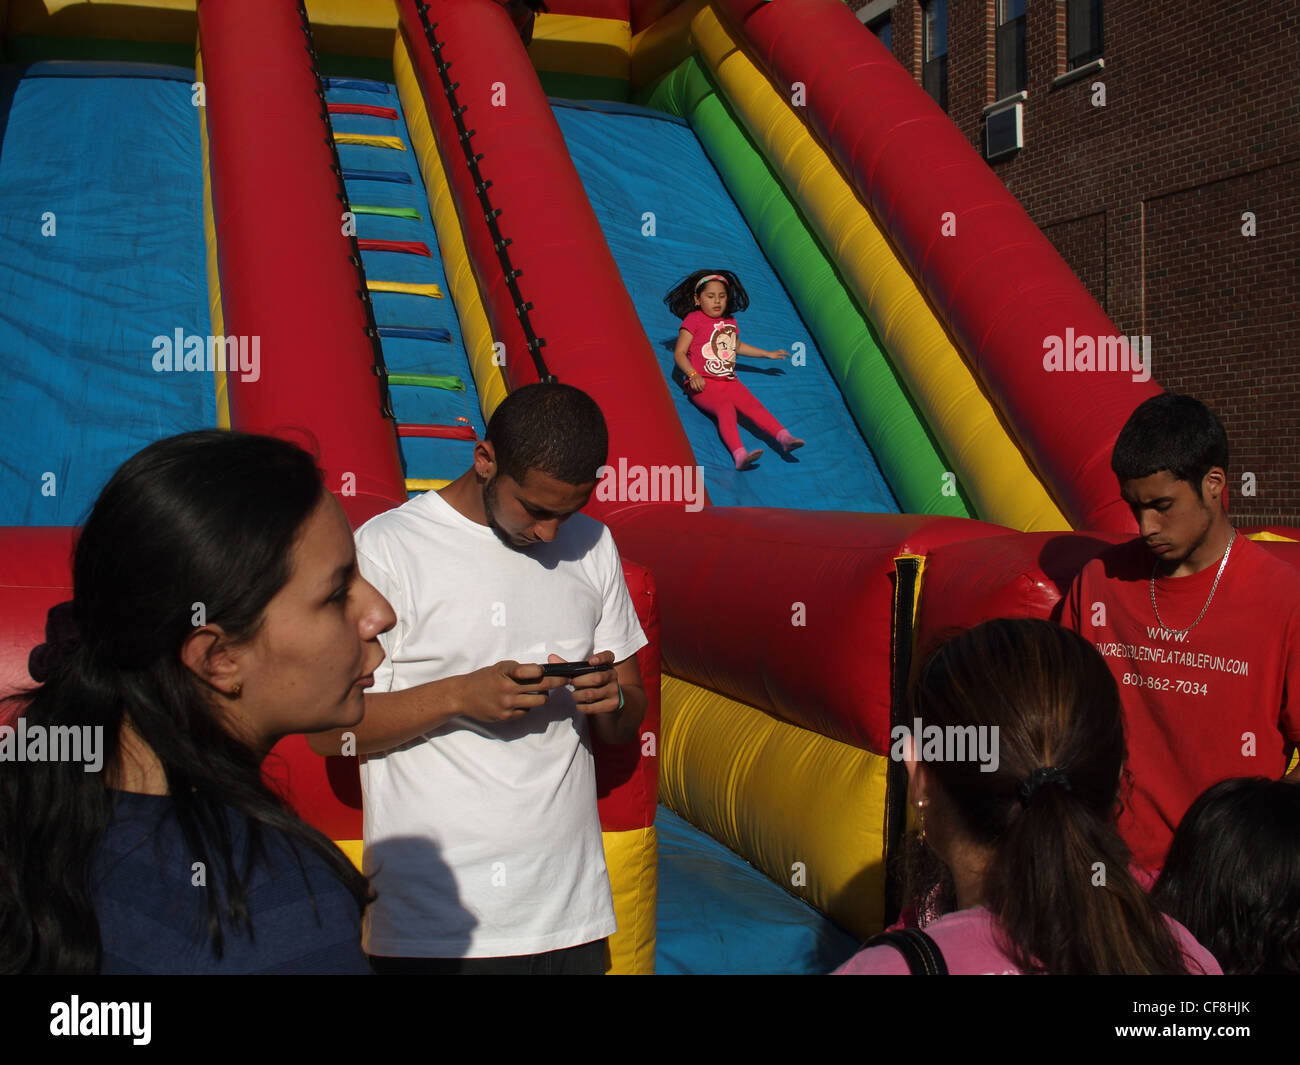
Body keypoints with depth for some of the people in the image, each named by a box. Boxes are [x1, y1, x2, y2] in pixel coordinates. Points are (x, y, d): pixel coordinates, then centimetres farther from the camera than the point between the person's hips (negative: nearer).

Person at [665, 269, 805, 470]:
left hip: (728, 382, 6)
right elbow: (679, 353, -4)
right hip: (703, 384, -6)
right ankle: (739, 454, -53)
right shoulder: (693, 320, 1)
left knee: (752, 404, -21)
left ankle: (784, 438, -40)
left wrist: (767, 354, 44)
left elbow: (737, 346, 40)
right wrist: (693, 375, -20)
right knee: (725, 408, -32)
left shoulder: (730, 323, 20)